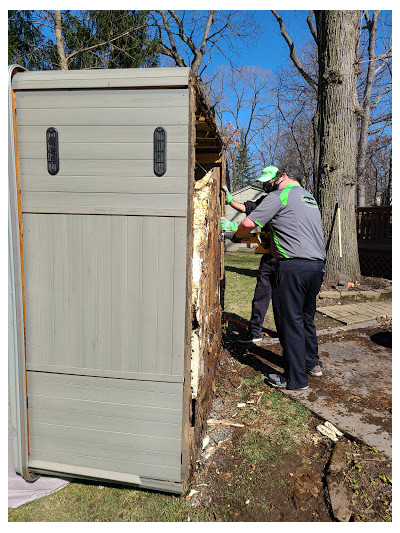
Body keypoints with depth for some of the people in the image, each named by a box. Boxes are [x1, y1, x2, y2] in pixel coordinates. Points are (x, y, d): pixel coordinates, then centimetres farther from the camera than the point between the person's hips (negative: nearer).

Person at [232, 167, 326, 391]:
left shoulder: (280, 195, -3)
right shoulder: (310, 197, 23)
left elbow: (249, 223, -9)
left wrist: (236, 235, 12)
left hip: (295, 266, -8)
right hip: (318, 265, 8)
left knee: (291, 320, -1)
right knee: (306, 317, 20)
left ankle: (296, 378, 6)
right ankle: (312, 363, 33)